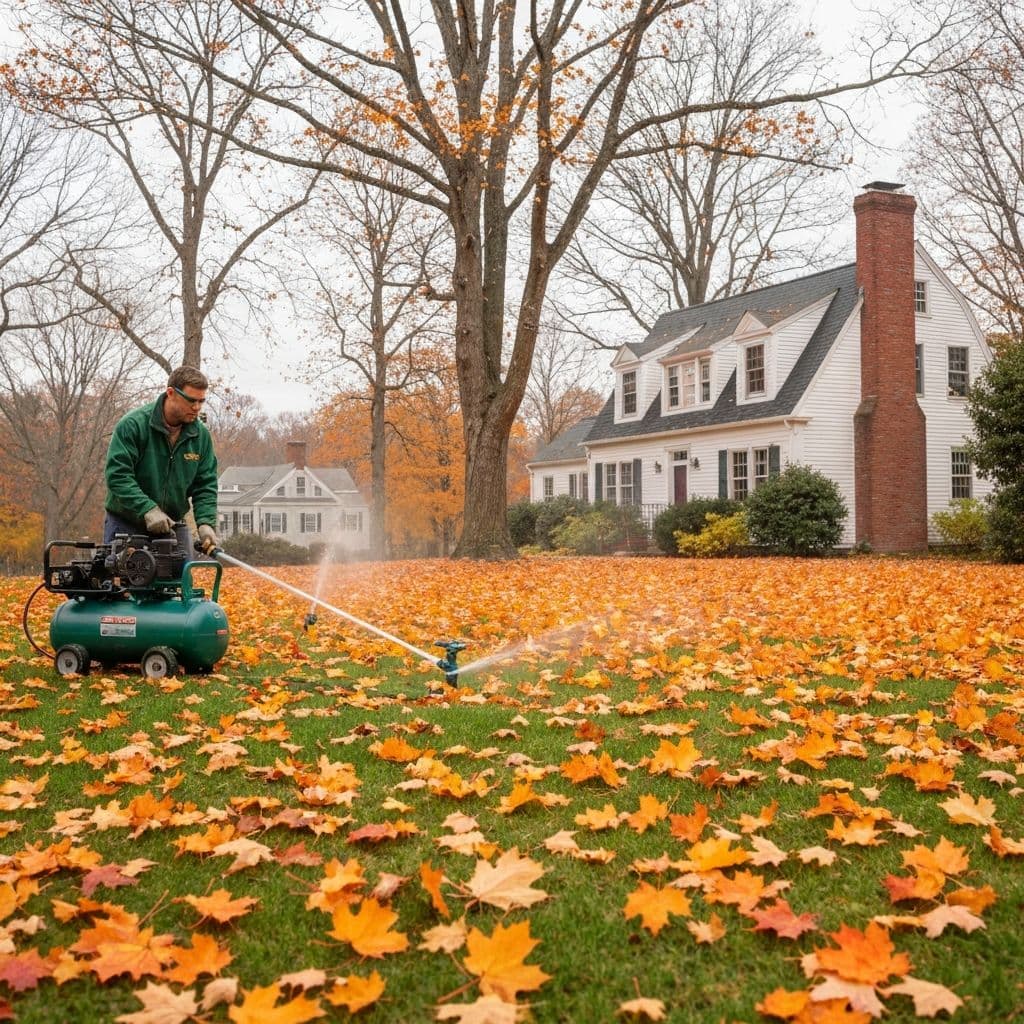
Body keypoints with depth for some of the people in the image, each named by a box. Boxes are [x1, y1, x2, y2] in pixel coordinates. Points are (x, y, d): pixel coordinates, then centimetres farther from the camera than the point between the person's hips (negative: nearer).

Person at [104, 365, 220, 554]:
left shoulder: (201, 434, 0)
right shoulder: (133, 424, -14)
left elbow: (206, 485, 2)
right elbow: (117, 474, -20)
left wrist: (206, 523, -15)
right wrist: (148, 509, -30)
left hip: (170, 526, 4)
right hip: (125, 524, -4)